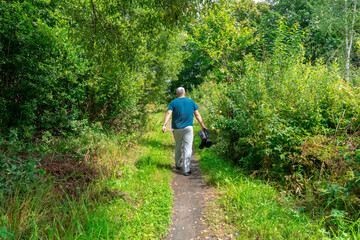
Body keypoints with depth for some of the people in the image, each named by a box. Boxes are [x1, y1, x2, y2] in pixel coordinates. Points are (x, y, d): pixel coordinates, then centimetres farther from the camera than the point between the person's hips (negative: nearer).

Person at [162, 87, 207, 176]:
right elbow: (197, 115, 7)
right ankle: (186, 170, -3)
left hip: (177, 128, 1)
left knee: (178, 147, 19)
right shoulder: (191, 101, 8)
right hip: (188, 128, -1)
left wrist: (164, 125, -18)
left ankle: (178, 164, 33)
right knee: (188, 148, -1)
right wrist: (202, 125, 13)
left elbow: (168, 113, -10)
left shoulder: (173, 102, 4)